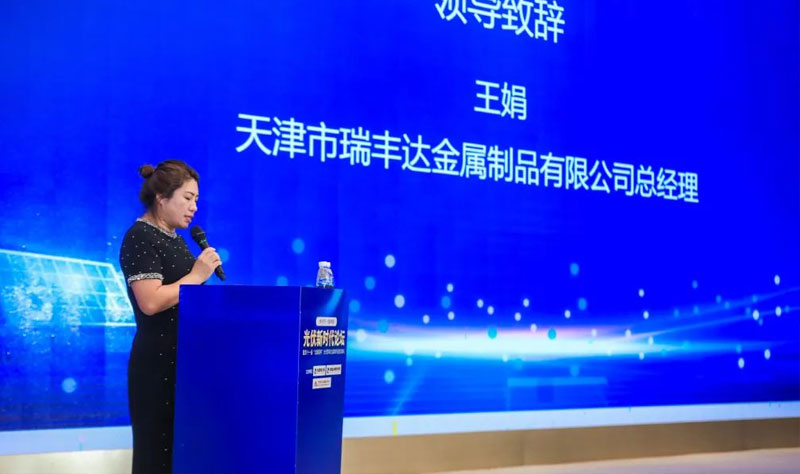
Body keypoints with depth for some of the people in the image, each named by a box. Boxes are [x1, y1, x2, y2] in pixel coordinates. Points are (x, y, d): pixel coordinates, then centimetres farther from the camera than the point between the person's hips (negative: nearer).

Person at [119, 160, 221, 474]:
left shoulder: (174, 238, 16)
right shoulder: (140, 237, -11)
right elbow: (150, 302, -23)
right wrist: (197, 276, -15)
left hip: (186, 359, 9)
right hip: (158, 363, -9)